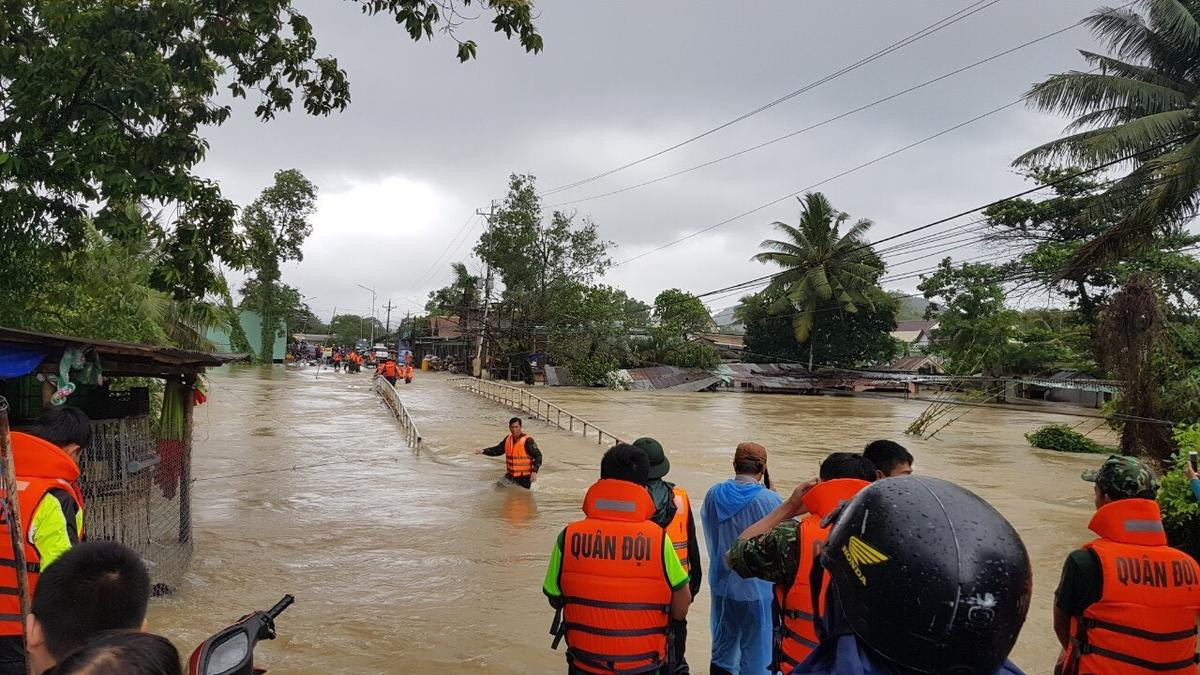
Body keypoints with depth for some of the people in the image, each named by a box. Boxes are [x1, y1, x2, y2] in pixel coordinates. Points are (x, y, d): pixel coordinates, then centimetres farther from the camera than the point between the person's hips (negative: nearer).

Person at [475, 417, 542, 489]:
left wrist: (534, 471, -31)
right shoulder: (508, 439, 3)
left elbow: (538, 456, -19)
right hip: (510, 476, 6)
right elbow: (498, 450, 15)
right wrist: (483, 451, 2)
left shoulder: (527, 441, -18)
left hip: (524, 478, -6)